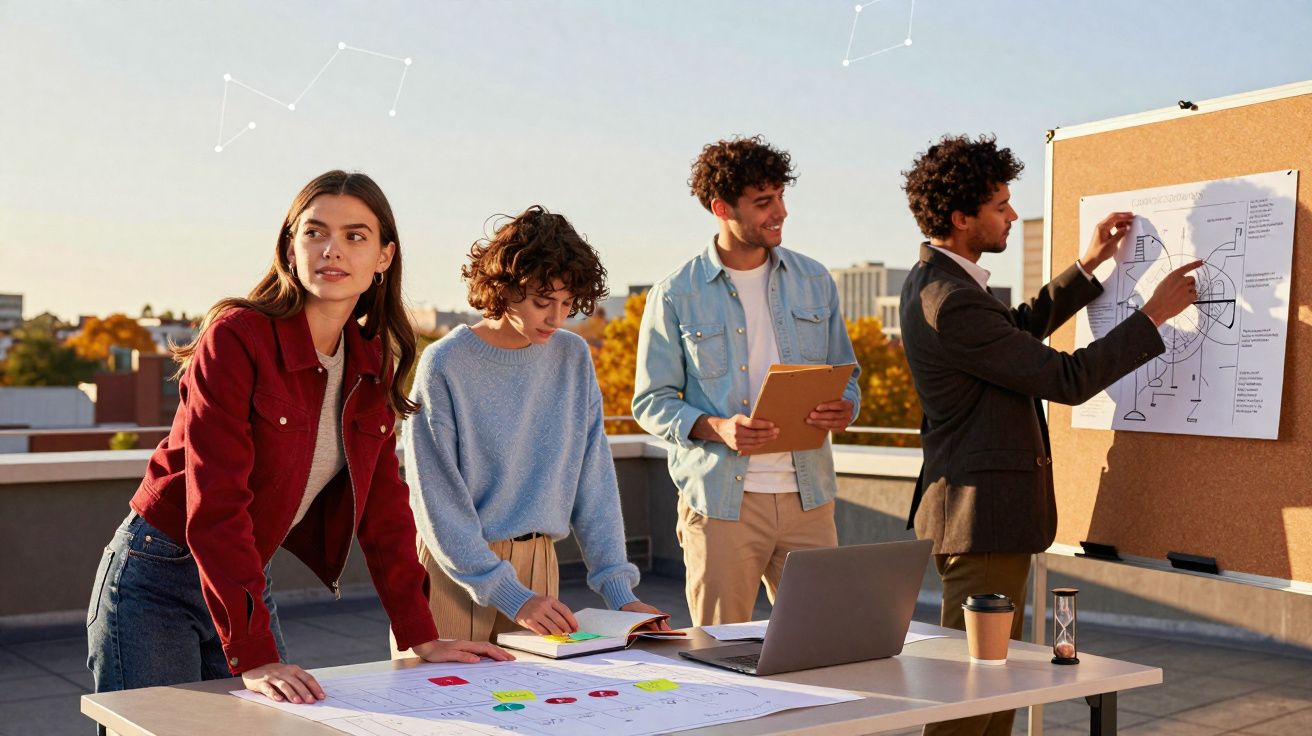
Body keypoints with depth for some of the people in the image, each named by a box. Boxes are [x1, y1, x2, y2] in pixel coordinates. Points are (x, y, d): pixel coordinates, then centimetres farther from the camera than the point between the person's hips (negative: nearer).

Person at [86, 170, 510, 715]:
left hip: (246, 586, 6)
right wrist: (254, 657, -30)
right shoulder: (236, 338, -20)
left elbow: (383, 506, 5)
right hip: (157, 584, -6)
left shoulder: (370, 363, 1)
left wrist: (421, 639, 1)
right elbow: (216, 504, -25)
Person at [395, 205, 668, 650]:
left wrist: (618, 590, -5)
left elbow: (593, 480, 3)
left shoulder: (573, 358, 2)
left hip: (539, 562, 4)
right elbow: (437, 501, -14)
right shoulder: (445, 366, -12)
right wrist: (511, 596, -20)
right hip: (454, 570, -4)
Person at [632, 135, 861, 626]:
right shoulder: (676, 296, -1)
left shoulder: (814, 282, 10)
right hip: (720, 499, -3)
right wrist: (717, 428, -18)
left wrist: (844, 408, -6)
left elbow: (845, 374, 17)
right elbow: (652, 403, -1)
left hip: (807, 496, 3)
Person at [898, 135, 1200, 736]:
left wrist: (1088, 266, 20)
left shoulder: (933, 277, 10)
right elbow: (1067, 379, -20)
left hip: (984, 511, 11)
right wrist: (1155, 314, -11)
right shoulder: (953, 303, -23)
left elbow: (1017, 330, 25)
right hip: (984, 517, -11)